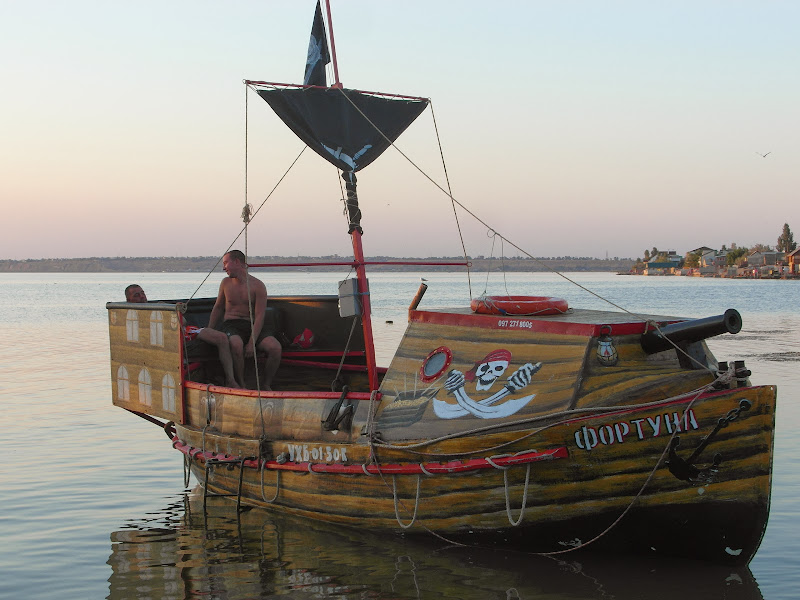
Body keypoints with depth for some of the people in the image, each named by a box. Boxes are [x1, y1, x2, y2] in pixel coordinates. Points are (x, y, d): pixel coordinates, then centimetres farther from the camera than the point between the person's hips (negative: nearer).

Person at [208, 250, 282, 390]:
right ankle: (241, 385, -22)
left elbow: (259, 316, -8)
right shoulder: (226, 283, 10)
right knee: (236, 344, -38)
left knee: (275, 347, -28)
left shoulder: (258, 286, -2)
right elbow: (218, 307, 23)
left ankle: (266, 384, -8)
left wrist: (252, 342, -19)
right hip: (231, 325, 0)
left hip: (252, 326, 0)